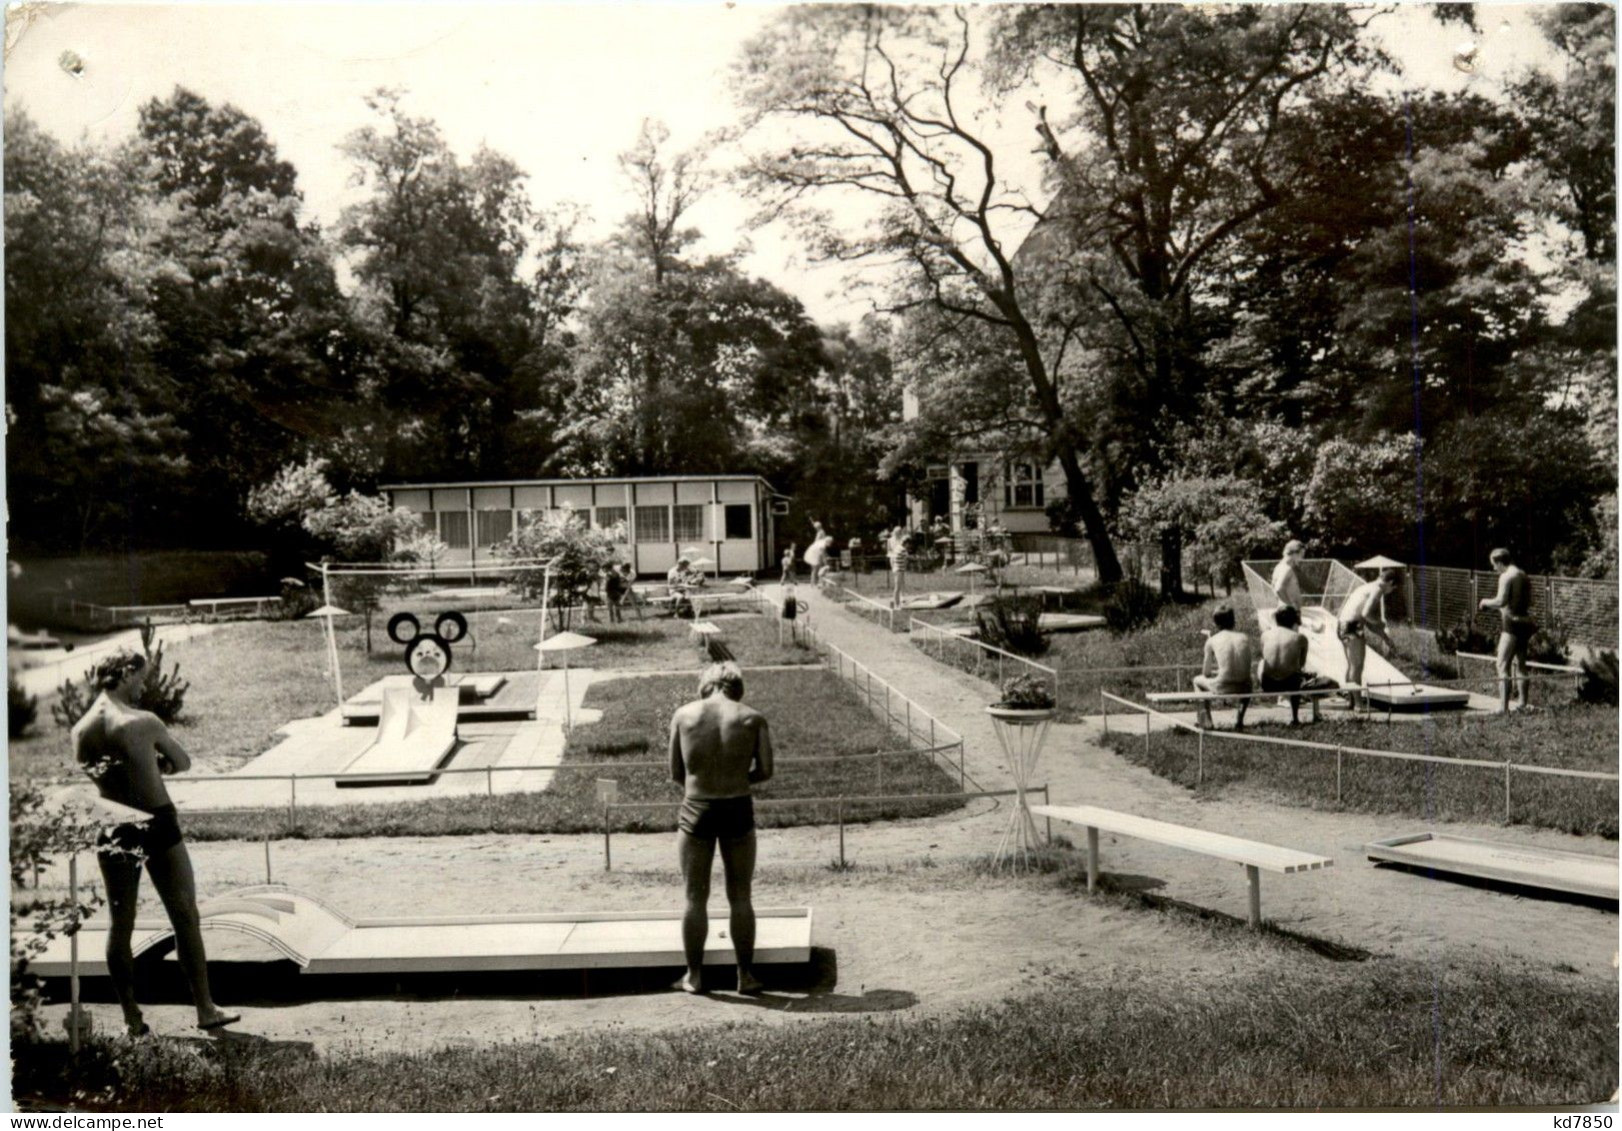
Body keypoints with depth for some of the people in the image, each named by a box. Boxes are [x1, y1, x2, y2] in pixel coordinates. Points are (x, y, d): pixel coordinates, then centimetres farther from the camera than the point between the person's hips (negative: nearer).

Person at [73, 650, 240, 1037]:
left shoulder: (81, 729, 0)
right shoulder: (144, 722, -14)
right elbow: (183, 763, -2)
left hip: (111, 830, 5)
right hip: (156, 824, -5)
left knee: (120, 923, 12)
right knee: (186, 917, 5)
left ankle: (132, 1019, 18)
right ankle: (205, 1009, 10)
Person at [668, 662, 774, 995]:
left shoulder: (683, 715, 0)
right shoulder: (753, 719, -1)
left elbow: (676, 774, 4)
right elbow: (765, 771, -1)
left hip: (696, 811, 0)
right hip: (738, 811, 0)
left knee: (695, 898, 13)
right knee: (741, 898, 13)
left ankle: (694, 976, 21)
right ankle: (746, 975, 19)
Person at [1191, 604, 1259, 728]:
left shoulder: (1212, 641, 1)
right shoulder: (1244, 638, 7)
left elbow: (1206, 673, 5)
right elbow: (1251, 667, 11)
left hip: (1223, 688, -3)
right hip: (1243, 688, 3)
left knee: (1198, 680, 28)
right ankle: (1240, 719, 33)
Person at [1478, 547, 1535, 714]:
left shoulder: (1506, 576, -13)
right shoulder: (1524, 576, 14)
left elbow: (1501, 601, -21)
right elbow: (1529, 603, 19)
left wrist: (1486, 602, -3)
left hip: (1512, 624, -9)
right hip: (1525, 623, 9)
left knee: (1503, 666, -8)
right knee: (1520, 665, 18)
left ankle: (1503, 706, -14)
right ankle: (1522, 703, 23)